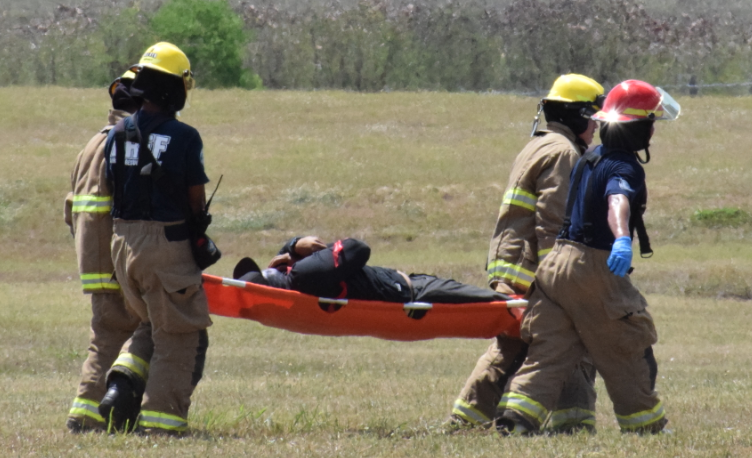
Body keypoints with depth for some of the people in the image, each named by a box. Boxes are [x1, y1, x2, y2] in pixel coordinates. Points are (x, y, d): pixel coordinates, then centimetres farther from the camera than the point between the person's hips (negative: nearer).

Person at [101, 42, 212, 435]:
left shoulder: (118, 134, 4)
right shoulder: (184, 138, -12)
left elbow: (112, 190, 9)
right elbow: (196, 201, -7)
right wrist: (198, 240, 11)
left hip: (122, 243, 6)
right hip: (167, 243, -6)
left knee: (151, 323, 24)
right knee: (180, 335, 5)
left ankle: (124, 382, 3)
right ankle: (161, 417, 1)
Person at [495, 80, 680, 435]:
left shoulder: (590, 159, 16)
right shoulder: (625, 167, -12)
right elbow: (618, 201, -33)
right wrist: (622, 239, -51)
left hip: (558, 260, 8)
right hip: (595, 269, -8)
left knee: (548, 353, 4)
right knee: (627, 357, 7)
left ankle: (516, 419, -11)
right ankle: (646, 427, 17)